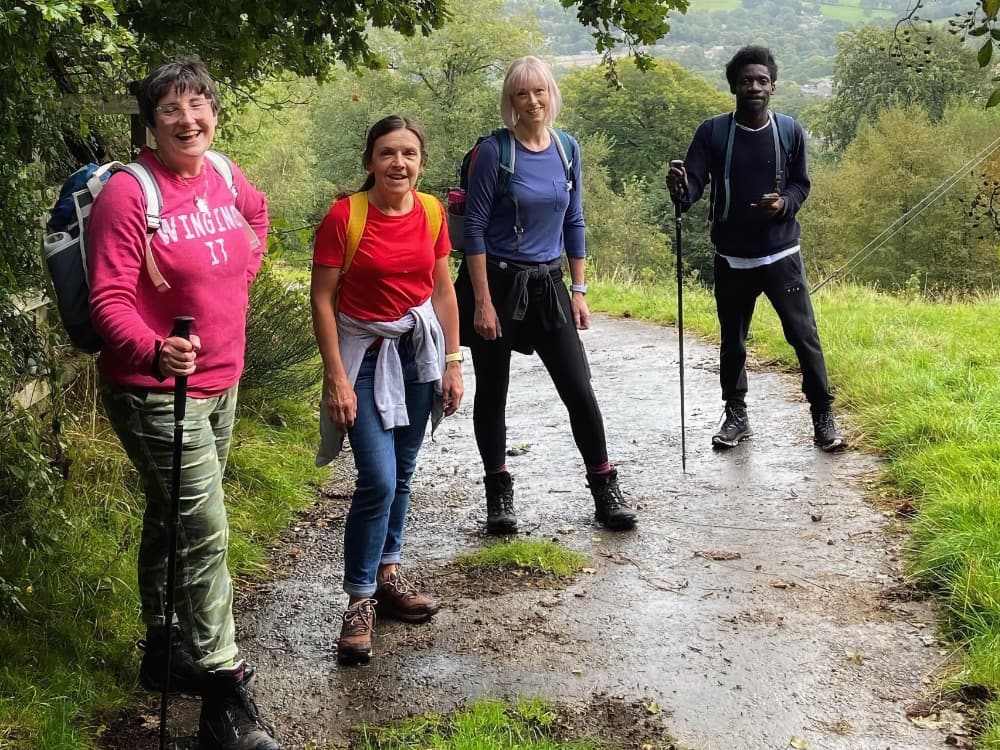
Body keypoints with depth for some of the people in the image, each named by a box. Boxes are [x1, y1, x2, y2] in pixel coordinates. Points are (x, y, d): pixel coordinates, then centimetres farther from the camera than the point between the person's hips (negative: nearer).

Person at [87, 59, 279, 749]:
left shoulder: (224, 176, 4)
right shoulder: (128, 193, -18)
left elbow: (257, 211, 29)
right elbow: (109, 300, -22)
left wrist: (246, 265, 14)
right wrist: (155, 351, -39)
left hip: (221, 383, 8)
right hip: (157, 392, -7)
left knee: (174, 520, 21)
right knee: (205, 534, -11)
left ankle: (165, 651, 37)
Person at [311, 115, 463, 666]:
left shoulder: (432, 213, -1)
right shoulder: (344, 217, -14)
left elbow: (442, 291, 7)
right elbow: (323, 299, -12)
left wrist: (452, 362, 5)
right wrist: (337, 377, -14)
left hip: (419, 350, 5)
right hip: (364, 353, -5)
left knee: (402, 474, 13)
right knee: (378, 480, -12)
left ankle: (388, 574, 29)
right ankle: (360, 600, 1)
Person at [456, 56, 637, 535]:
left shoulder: (567, 149, 4)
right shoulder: (494, 152, -10)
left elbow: (573, 222, 11)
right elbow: (475, 228, -11)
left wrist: (579, 290, 7)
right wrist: (482, 301, -15)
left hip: (548, 284, 4)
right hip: (498, 282, -3)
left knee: (579, 389, 0)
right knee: (492, 392, 7)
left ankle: (606, 493, 11)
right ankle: (499, 495, 22)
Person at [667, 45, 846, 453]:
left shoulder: (790, 132, -3)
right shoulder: (712, 132, -5)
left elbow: (801, 184, 5)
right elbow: (694, 185, -11)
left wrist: (785, 203, -17)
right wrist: (680, 189, -35)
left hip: (782, 254, 0)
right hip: (732, 259, 1)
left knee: (804, 335, -2)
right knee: (732, 340, 12)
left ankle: (823, 416, 9)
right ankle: (735, 415, 27)